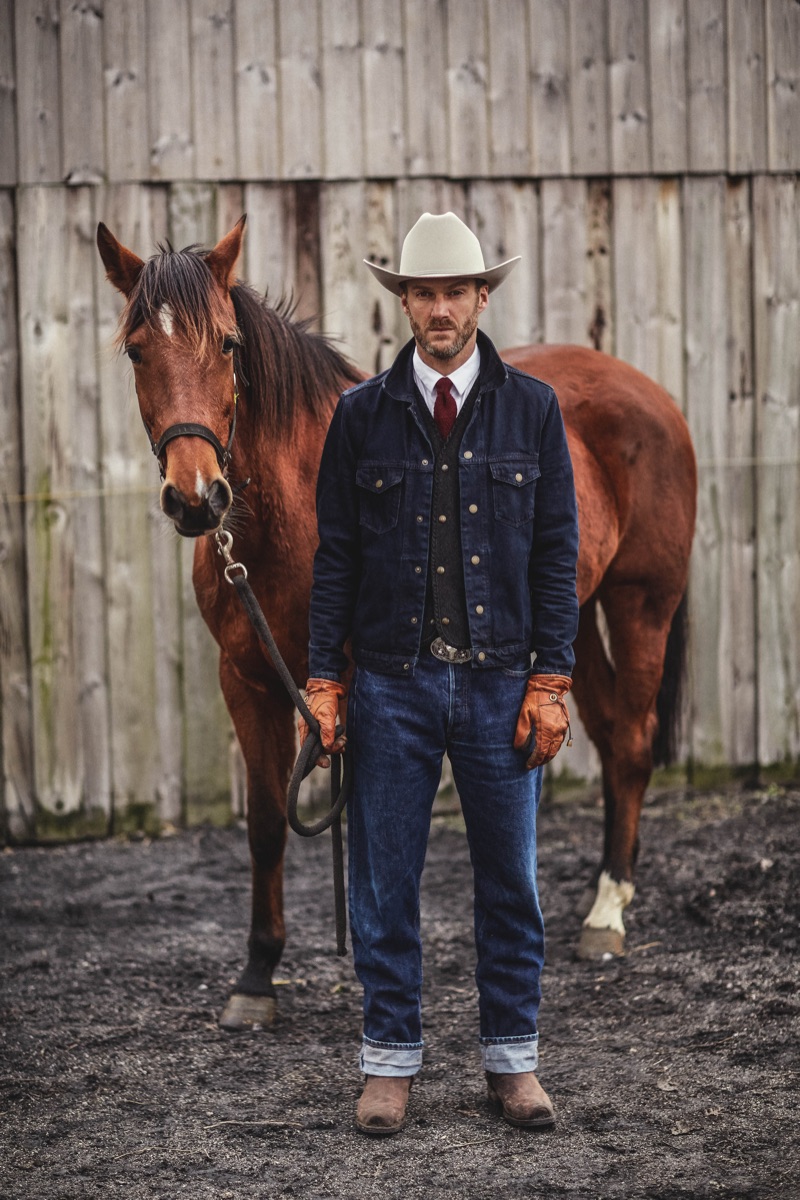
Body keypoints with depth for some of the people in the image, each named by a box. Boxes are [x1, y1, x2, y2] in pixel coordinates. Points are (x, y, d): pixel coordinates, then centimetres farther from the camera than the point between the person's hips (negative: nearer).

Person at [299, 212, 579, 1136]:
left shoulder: (532, 409, 2)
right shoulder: (361, 415, 3)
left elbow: (557, 553, 2)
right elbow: (333, 556, 4)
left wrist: (550, 681, -3)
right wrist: (324, 680, -1)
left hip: (501, 681, 0)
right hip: (392, 682, 0)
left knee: (510, 881, 7)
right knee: (384, 885, 5)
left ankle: (512, 1060, 18)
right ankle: (390, 1062, 16)